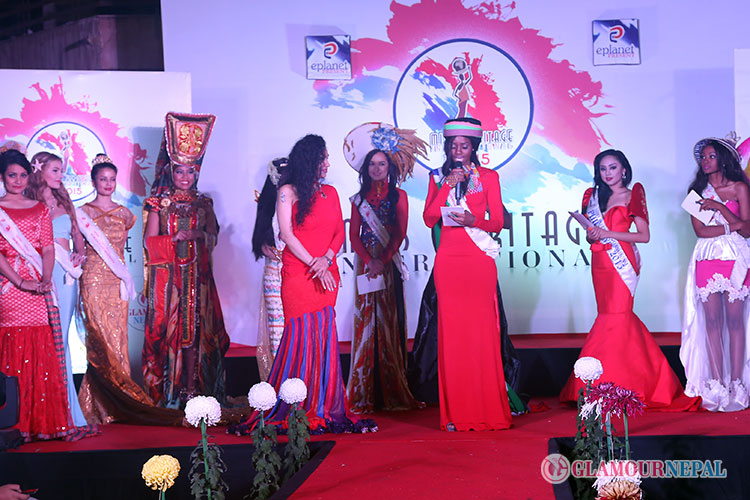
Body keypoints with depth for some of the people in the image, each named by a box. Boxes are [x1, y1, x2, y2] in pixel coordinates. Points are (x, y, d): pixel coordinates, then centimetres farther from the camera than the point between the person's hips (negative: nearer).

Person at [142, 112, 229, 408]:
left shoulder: (203, 203, 12)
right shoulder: (159, 203, 4)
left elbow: (213, 236, 8)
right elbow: (150, 241, -2)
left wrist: (198, 235, -10)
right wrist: (174, 239, -14)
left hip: (197, 274, 3)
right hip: (167, 274, -2)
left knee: (195, 330, 0)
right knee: (168, 329, -5)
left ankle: (193, 390, 4)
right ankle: (168, 393, -2)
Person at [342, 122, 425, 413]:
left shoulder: (398, 196, 6)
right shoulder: (360, 198, 12)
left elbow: (399, 234, -2)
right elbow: (354, 236, 6)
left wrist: (382, 260, -14)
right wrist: (368, 260, -9)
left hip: (389, 265, -1)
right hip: (365, 264, 1)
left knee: (389, 322, -2)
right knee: (366, 321, -2)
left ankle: (392, 392, 2)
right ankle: (364, 395, 0)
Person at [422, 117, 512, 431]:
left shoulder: (488, 177, 7)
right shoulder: (438, 178, 13)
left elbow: (498, 222, 4)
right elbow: (429, 219, 2)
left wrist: (473, 220, -14)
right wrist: (446, 186, -7)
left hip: (479, 262, -2)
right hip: (448, 261, 2)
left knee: (482, 333, -5)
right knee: (452, 334, -1)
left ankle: (488, 410, 2)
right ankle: (456, 413, 2)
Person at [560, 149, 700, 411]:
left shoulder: (632, 196, 0)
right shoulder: (593, 195, 16)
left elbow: (644, 235, -5)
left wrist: (608, 234, -11)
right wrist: (590, 236, -3)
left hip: (622, 262, -5)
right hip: (600, 263, 5)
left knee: (616, 316, -11)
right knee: (609, 315, 4)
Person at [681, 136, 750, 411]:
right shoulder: (698, 191, 12)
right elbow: (700, 230, 1)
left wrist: (720, 208, -11)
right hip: (706, 260, 2)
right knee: (712, 321, -1)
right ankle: (716, 387, 1)